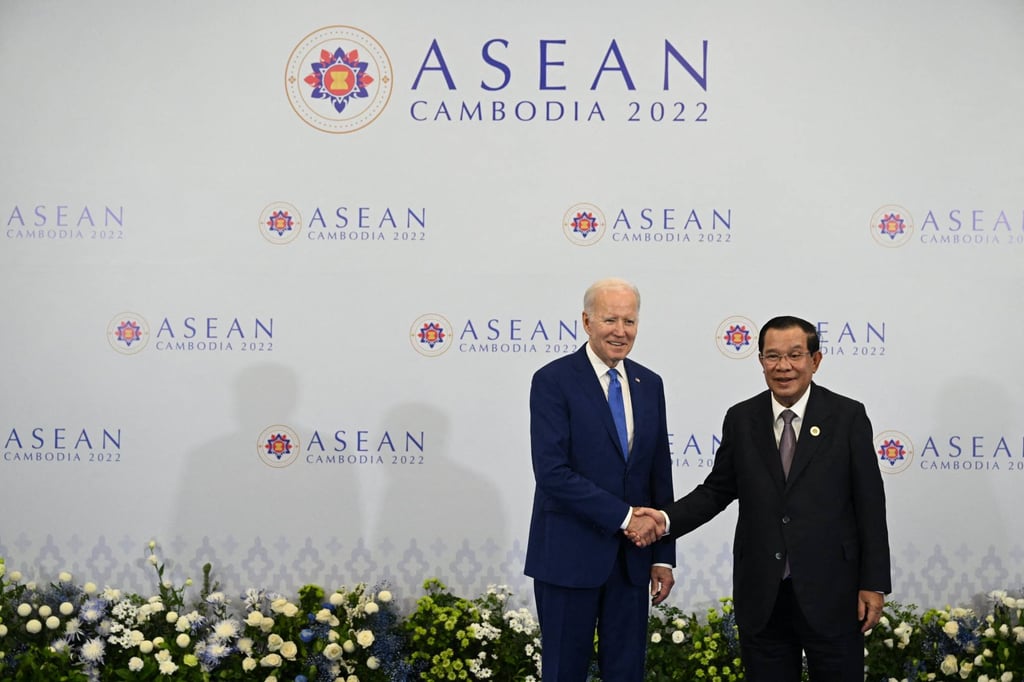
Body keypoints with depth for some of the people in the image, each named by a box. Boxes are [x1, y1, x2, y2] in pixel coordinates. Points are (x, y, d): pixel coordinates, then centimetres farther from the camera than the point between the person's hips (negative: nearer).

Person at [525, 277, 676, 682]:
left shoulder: (650, 384, 9)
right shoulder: (553, 381, -8)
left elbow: (660, 476, 11)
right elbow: (551, 472, -18)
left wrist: (663, 555, 7)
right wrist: (624, 516, -18)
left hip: (633, 557, 5)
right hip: (570, 555, -5)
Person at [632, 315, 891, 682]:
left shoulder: (848, 416, -3)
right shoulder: (740, 419, 4)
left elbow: (870, 503, -2)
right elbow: (717, 489, 9)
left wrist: (874, 583, -4)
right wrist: (667, 519, -8)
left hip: (830, 593, -2)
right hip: (761, 596, 2)